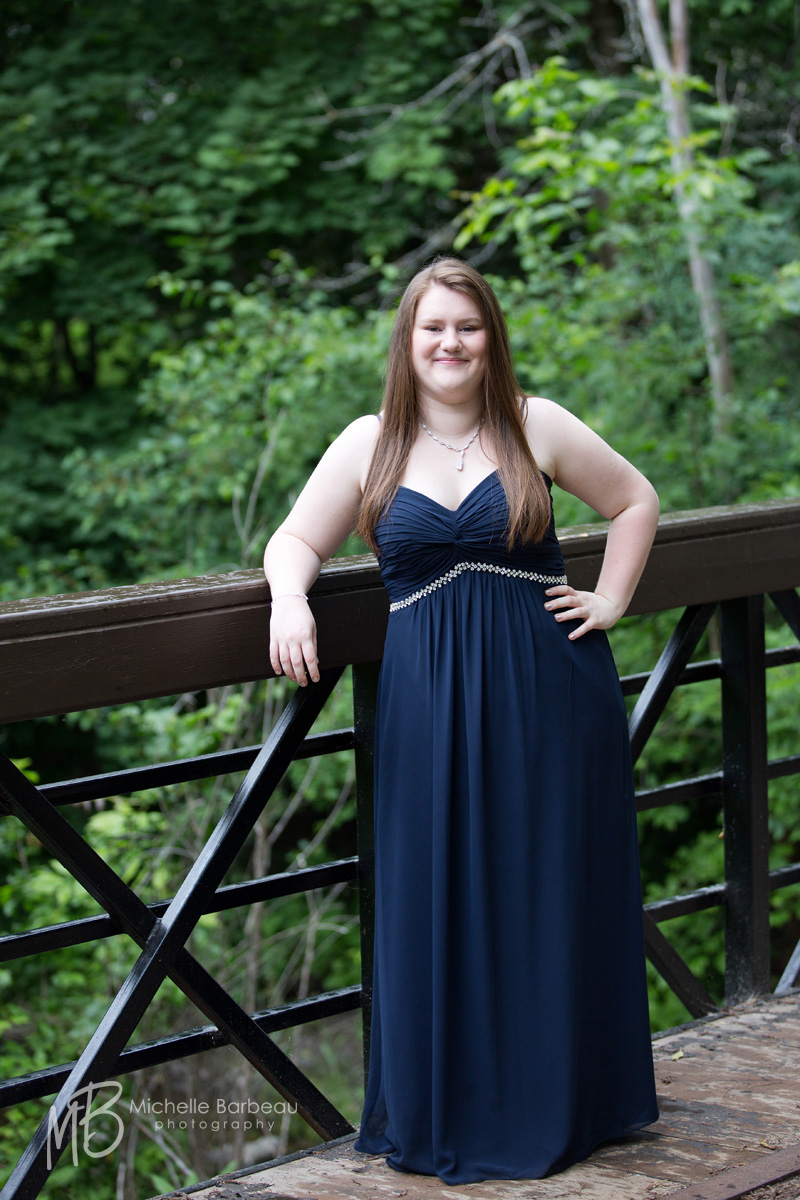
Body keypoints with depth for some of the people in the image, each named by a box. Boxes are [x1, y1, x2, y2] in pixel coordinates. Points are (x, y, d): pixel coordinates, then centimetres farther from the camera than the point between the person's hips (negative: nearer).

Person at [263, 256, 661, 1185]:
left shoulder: (537, 427, 3)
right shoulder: (369, 445, 5)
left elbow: (635, 499, 14)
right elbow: (295, 541, 5)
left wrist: (611, 600, 4)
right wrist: (289, 599, -16)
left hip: (546, 697, 0)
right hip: (428, 707, 1)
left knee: (551, 898, 5)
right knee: (438, 906, 2)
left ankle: (555, 1105, 20)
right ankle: (449, 1116, 14)